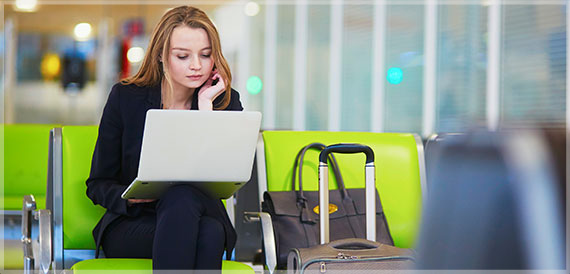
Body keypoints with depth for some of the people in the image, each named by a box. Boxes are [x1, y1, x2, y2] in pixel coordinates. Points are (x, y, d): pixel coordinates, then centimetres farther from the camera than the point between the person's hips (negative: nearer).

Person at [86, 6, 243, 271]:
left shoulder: (226, 102, 3)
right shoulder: (126, 98, 2)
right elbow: (98, 184, 4)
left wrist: (205, 106, -12)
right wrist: (131, 197, -19)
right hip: (131, 226, -1)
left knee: (211, 231, -36)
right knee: (181, 199, -35)